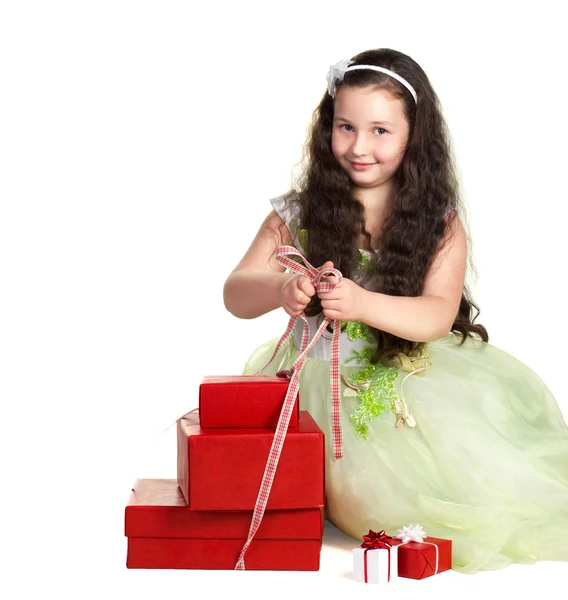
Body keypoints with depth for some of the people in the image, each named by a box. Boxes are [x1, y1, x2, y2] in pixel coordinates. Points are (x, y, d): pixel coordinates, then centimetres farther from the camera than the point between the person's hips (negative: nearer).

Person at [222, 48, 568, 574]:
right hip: (321, 386, 0)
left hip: (415, 383, 1)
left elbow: (439, 316, -15)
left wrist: (362, 304, -35)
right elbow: (235, 295, -5)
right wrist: (280, 290, -29)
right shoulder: (299, 212, 0)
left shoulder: (439, 221, -2)